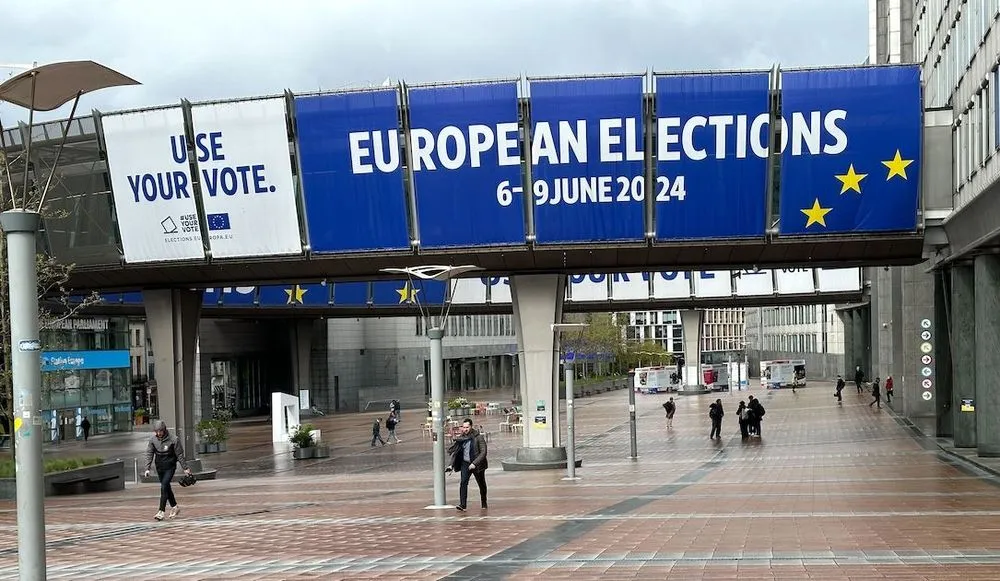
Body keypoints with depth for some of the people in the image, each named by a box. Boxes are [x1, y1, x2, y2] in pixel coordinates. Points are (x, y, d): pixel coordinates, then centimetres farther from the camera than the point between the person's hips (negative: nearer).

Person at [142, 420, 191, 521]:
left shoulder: (173, 439, -15)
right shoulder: (152, 439, -5)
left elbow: (180, 455, -7)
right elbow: (149, 454, 1)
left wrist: (185, 468, -3)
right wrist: (147, 468, -6)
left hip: (170, 467, -5)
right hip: (159, 467, 5)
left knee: (164, 487, -16)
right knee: (166, 488, 14)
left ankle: (161, 511, -16)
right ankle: (175, 507, 31)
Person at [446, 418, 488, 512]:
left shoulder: (478, 437, -13)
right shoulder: (461, 438, 1)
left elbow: (483, 452, -16)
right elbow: (455, 452, 10)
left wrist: (474, 463, -25)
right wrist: (452, 465, 4)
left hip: (477, 464, -2)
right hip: (465, 463, 3)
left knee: (481, 484, 13)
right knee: (463, 482, -18)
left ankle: (484, 503, 35)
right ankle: (462, 505, -24)